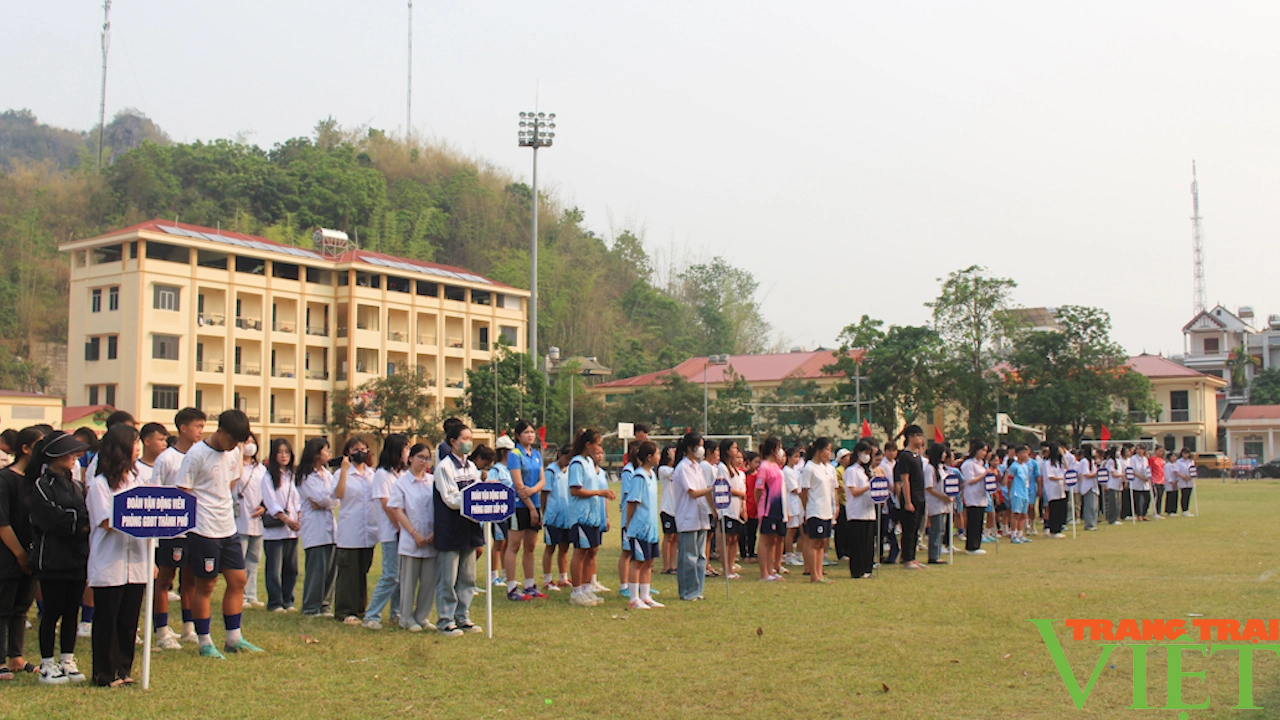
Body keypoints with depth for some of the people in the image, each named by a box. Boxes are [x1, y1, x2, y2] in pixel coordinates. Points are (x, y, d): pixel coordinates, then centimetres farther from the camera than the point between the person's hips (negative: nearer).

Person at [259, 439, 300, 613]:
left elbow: (298, 500, 13)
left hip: (292, 530, 5)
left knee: (291, 568, 7)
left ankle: (287, 600, 16)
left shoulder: (293, 477, 15)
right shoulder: (268, 478, -1)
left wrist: (299, 519, -4)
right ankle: (275, 603, 3)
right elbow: (271, 503, -9)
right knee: (275, 569, -4)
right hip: (274, 529, -5)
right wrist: (286, 519, -19)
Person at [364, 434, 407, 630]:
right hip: (391, 532, -6)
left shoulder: (403, 473, 15)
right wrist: (401, 528, -12)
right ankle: (371, 616, -3)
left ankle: (396, 613, 17)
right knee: (391, 575, -9)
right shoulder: (382, 474, -5)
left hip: (406, 531, 6)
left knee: (403, 575, 7)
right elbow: (386, 505, -10)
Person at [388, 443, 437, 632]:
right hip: (411, 539, -3)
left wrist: (435, 533, -6)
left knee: (429, 581, 6)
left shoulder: (433, 481, 7)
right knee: (409, 581, 3)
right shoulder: (401, 482, -1)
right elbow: (397, 511, -5)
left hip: (432, 539, 3)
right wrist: (415, 534, -11)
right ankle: (407, 618, 14)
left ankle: (422, 617, 18)